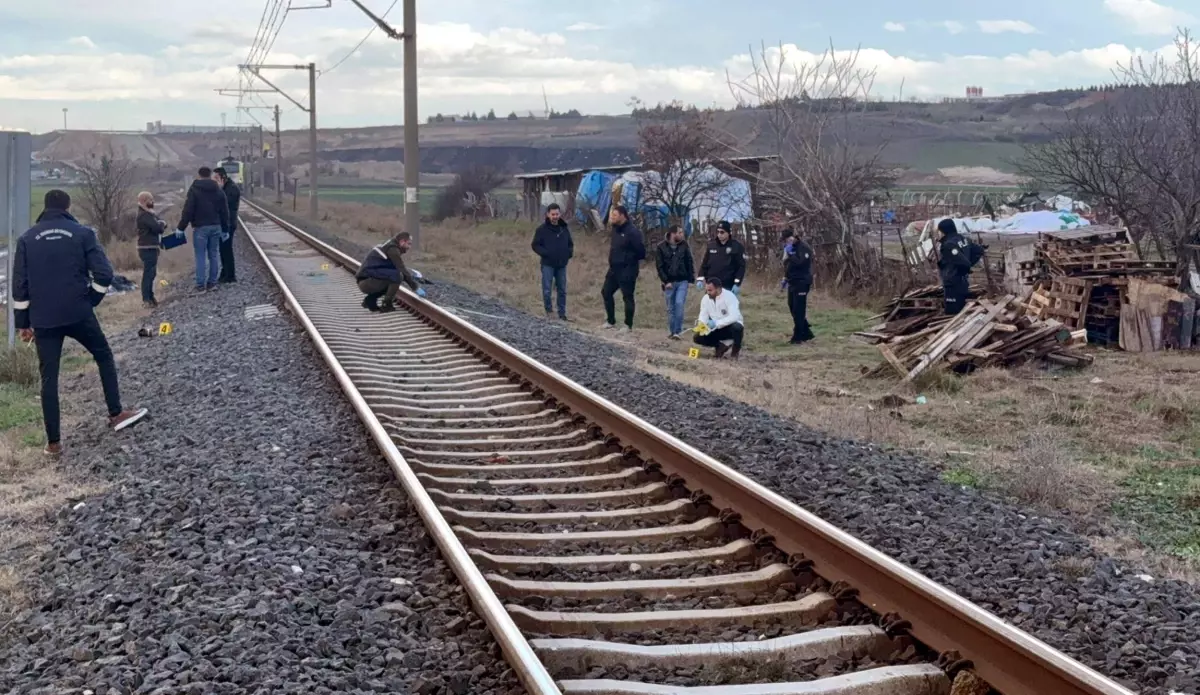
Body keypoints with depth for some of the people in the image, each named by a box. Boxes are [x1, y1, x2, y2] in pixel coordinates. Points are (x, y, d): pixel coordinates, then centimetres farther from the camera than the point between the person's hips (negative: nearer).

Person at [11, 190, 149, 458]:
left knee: (49, 378, 6)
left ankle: (53, 442, 6)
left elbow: (19, 285, 3)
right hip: (79, 313, -1)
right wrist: (91, 301, 8)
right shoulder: (82, 233, -1)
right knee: (104, 357, 22)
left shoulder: (27, 239, 6)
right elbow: (104, 274, -9)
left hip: (43, 319, 2)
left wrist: (23, 323, 10)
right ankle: (116, 414, 22)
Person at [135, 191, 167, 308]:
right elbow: (157, 227, -24)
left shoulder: (148, 213, 17)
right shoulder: (144, 215, -16)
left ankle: (150, 297, 24)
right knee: (148, 273, -10)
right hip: (147, 248, -11)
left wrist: (161, 224, -8)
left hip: (151, 247, 11)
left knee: (151, 273, 16)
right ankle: (146, 300, -9)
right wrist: (162, 224, -2)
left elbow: (159, 224, 15)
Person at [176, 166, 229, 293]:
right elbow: (224, 211, 11)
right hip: (215, 227, 5)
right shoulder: (219, 190, 9)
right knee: (214, 254, 11)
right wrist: (225, 229, 18)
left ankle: (201, 285, -4)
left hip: (200, 227, -5)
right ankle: (212, 283, 13)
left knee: (201, 256, -3)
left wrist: (181, 227, -6)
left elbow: (188, 211, -12)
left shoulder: (194, 190, -6)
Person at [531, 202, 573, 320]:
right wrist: (545, 253, -18)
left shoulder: (564, 228, 7)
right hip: (547, 264, -4)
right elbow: (535, 245, -4)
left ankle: (562, 313, 17)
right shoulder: (542, 229, -6)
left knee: (562, 290, 8)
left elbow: (570, 244, 18)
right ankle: (548, 311, 13)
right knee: (547, 290, -4)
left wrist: (570, 252, -2)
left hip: (561, 265, 4)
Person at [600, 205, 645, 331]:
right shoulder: (616, 229, 9)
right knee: (606, 292, 12)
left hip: (627, 270, -9)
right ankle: (611, 321, 23)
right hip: (614, 268, 9)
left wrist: (633, 260, -5)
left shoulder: (632, 231, -18)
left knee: (627, 297, -1)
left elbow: (641, 249, -18)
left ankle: (628, 325, 7)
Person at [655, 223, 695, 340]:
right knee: (670, 308, 6)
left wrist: (691, 279, 2)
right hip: (669, 282, 0)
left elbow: (689, 263, 6)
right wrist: (665, 281, -11)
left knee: (679, 304, -13)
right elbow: (659, 266, -4)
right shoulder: (661, 248, -3)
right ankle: (671, 331, 16)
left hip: (682, 281, 0)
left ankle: (677, 331, -9)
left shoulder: (684, 245, 3)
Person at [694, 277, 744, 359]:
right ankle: (721, 346, 7)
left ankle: (736, 349, -7)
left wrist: (717, 323, -43)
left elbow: (734, 316, -35)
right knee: (698, 338, -17)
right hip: (717, 330, 4)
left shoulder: (729, 296, -23)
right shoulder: (706, 298, -6)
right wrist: (701, 324, -32)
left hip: (730, 327, -4)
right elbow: (703, 315, -7)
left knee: (737, 327, -39)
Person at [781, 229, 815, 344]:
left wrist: (790, 254, -21)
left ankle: (798, 337, -5)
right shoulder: (791, 247, 15)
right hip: (793, 282, 10)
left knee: (798, 310, -9)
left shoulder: (804, 247, -13)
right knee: (793, 308, 11)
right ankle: (806, 333, 21)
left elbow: (800, 262, -26)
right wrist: (786, 277, 16)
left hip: (802, 282, -10)